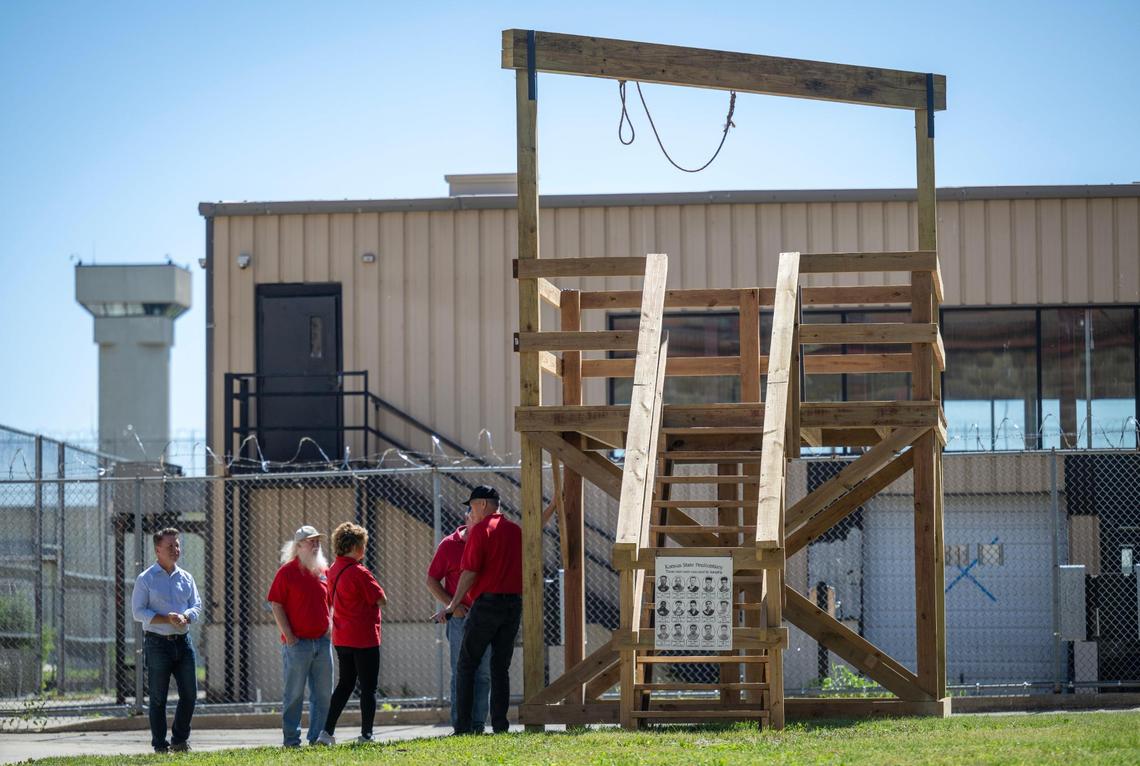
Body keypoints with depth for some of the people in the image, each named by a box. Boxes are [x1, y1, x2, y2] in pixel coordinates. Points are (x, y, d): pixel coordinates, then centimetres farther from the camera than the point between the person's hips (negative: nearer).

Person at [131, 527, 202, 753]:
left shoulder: (186, 578, 12)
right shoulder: (145, 579, -3)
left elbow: (197, 605, 11)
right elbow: (138, 612, -8)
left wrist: (185, 617, -11)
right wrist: (166, 619, -19)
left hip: (183, 641, 5)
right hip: (157, 642, -5)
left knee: (189, 693, 3)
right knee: (158, 698, 0)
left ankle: (180, 740, 17)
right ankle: (159, 745, 5)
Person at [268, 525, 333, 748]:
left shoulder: (324, 571, 12)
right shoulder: (287, 572, -5)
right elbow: (276, 604, -7)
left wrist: (329, 625, 9)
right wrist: (288, 635, -12)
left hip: (322, 640, 6)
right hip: (298, 643, -6)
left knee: (324, 694, 8)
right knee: (295, 694, 0)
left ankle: (317, 737, 16)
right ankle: (291, 740, 4)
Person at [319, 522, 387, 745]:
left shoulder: (333, 570, 7)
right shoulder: (359, 573, -17)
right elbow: (382, 601, -13)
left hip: (341, 638, 8)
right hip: (364, 638, -8)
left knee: (345, 684, 15)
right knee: (368, 687, 2)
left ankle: (327, 731, 9)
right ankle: (366, 734, 3)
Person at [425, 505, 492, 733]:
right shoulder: (449, 545, 1)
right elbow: (432, 581, 4)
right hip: (460, 617, -3)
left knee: (484, 673, 3)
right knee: (461, 672, -2)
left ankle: (478, 723, 7)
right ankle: (459, 724, 0)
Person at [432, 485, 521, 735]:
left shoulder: (480, 530, -7)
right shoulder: (516, 531, 11)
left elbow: (469, 573, -10)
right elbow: (523, 569, 13)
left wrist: (452, 606, -4)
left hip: (487, 602, -6)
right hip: (514, 602, 6)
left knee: (467, 665, 2)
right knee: (501, 667, 10)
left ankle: (463, 726, -3)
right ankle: (500, 726, 3)